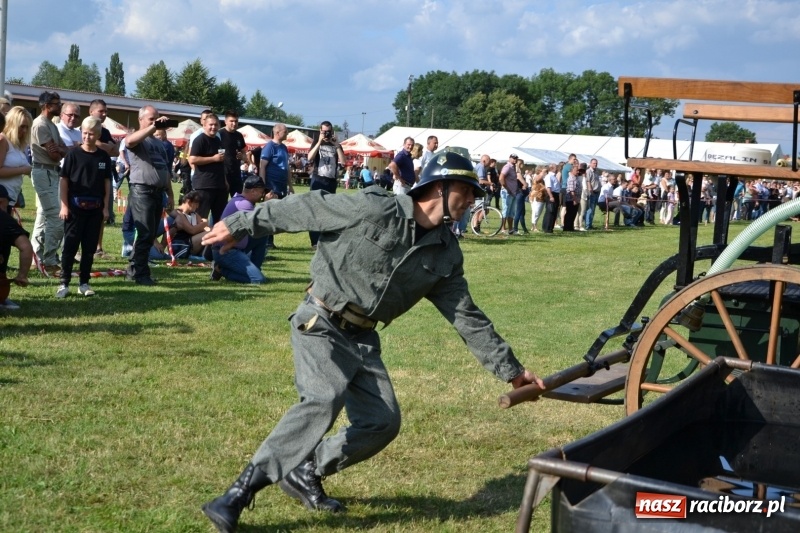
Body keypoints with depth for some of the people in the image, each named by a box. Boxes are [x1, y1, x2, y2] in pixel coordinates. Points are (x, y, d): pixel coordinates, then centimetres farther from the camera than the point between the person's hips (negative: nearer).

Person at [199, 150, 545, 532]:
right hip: (319, 324, -7)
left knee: (383, 421, 1)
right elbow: (306, 208, -11)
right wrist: (241, 225, -8)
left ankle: (305, 473, 19)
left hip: (362, 337, 7)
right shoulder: (375, 209, -16)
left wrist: (511, 371, 6)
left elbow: (467, 317, 7)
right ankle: (239, 492, -25)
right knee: (323, 400, -28)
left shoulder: (446, 254, 3)